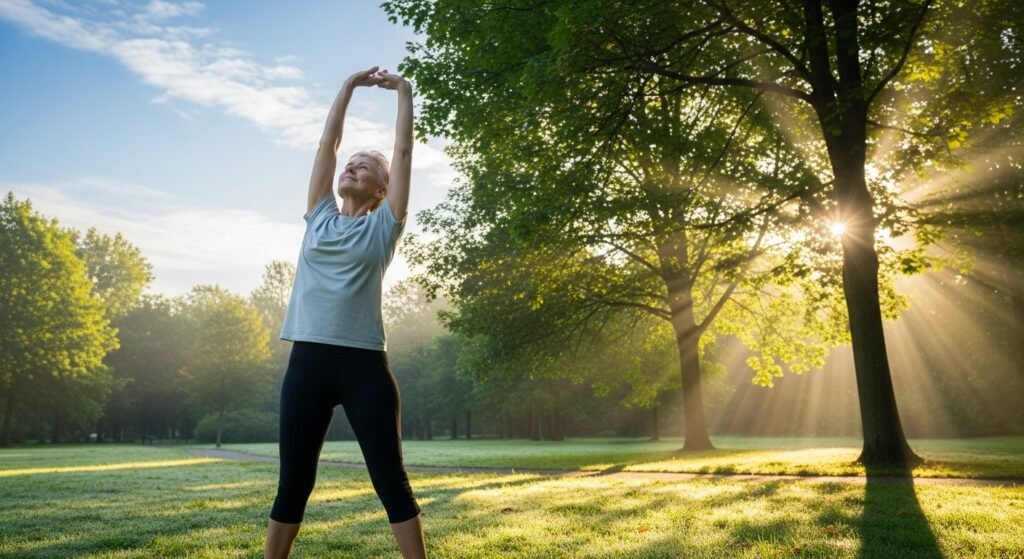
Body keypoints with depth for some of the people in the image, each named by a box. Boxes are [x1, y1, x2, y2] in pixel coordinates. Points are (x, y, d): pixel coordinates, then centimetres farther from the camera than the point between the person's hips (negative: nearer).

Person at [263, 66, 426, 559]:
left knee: (391, 481, 2)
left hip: (363, 362, -3)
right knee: (293, 484, 10)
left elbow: (404, 151, 8)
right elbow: (326, 144, 18)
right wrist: (349, 87, 23)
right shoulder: (320, 217, 16)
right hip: (308, 359, 3)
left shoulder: (383, 225, 8)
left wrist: (404, 94, 14)